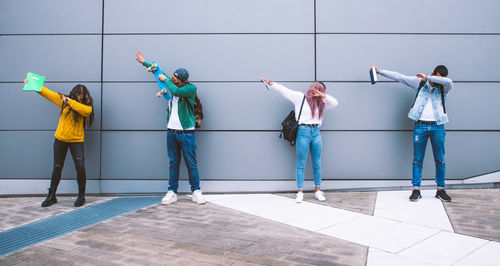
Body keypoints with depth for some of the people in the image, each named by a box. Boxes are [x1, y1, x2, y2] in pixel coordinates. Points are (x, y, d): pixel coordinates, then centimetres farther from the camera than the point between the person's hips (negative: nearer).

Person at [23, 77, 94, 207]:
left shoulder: (87, 106, -7)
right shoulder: (63, 100, -1)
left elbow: (86, 110, -31)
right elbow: (47, 93, 5)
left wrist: (70, 102, -29)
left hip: (76, 141, -2)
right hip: (60, 139, 3)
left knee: (80, 168, -10)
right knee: (57, 168, 11)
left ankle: (81, 196, 8)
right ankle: (51, 196, 24)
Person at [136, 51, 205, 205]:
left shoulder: (191, 88, -7)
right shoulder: (172, 84, 10)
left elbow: (176, 91, -26)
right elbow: (160, 73, 26)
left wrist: (166, 79, -10)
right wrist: (144, 62, 33)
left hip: (187, 133, -5)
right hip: (171, 131, 5)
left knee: (191, 164, 0)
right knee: (173, 163, 8)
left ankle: (196, 192, 9)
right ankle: (172, 192, 12)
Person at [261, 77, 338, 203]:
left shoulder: (321, 102, 16)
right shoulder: (300, 97, 3)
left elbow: (334, 103, 7)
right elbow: (284, 90, 3)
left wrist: (323, 95, -4)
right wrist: (269, 83, -1)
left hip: (316, 132, 5)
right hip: (303, 132, -4)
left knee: (317, 164, 7)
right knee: (301, 164, -1)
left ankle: (318, 191, 16)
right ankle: (300, 192, 4)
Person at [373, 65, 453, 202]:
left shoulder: (444, 87, 6)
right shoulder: (419, 82, 7)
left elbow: (449, 82, -18)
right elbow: (399, 77, 8)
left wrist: (427, 78, -19)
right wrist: (379, 71, 7)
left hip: (437, 127, 1)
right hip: (420, 126, 0)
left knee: (440, 160, 5)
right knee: (417, 159, 2)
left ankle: (440, 189, 16)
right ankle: (416, 189, 8)